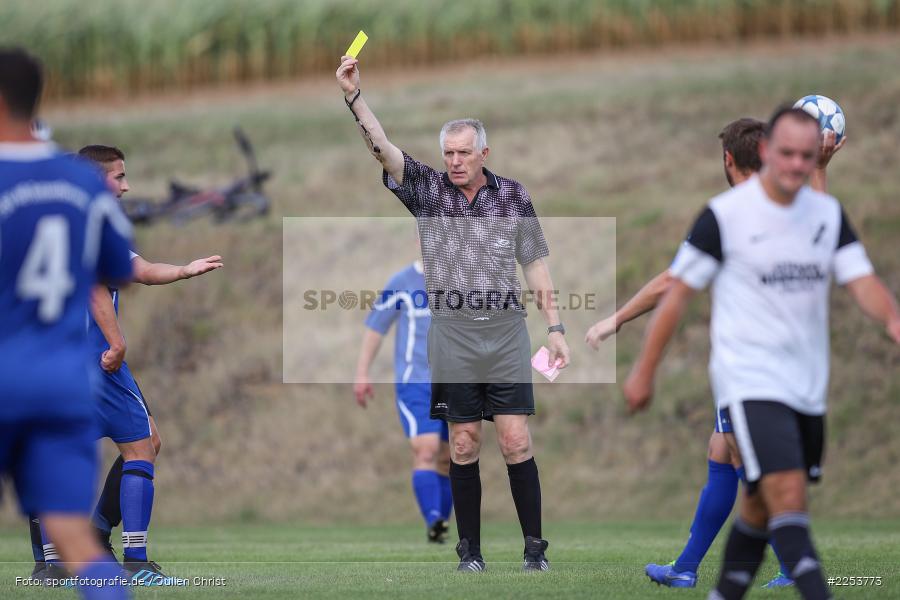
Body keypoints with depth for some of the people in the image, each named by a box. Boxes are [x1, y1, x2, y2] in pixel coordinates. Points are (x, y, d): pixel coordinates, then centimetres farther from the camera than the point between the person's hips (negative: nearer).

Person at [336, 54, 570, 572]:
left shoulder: (513, 195, 5)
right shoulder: (428, 189, 5)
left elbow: (535, 263, 8)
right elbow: (383, 148, -7)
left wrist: (555, 326, 4)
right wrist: (354, 94, -20)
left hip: (506, 332, -1)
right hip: (452, 333, 1)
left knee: (517, 442, -5)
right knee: (464, 446, 4)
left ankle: (535, 548, 0)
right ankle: (470, 549, 10)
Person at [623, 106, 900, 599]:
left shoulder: (829, 214, 7)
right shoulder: (724, 216, -9)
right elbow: (678, 293, -3)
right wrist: (644, 371, -1)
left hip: (808, 386, 6)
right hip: (749, 381, -6)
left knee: (763, 504, 15)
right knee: (788, 495, -20)